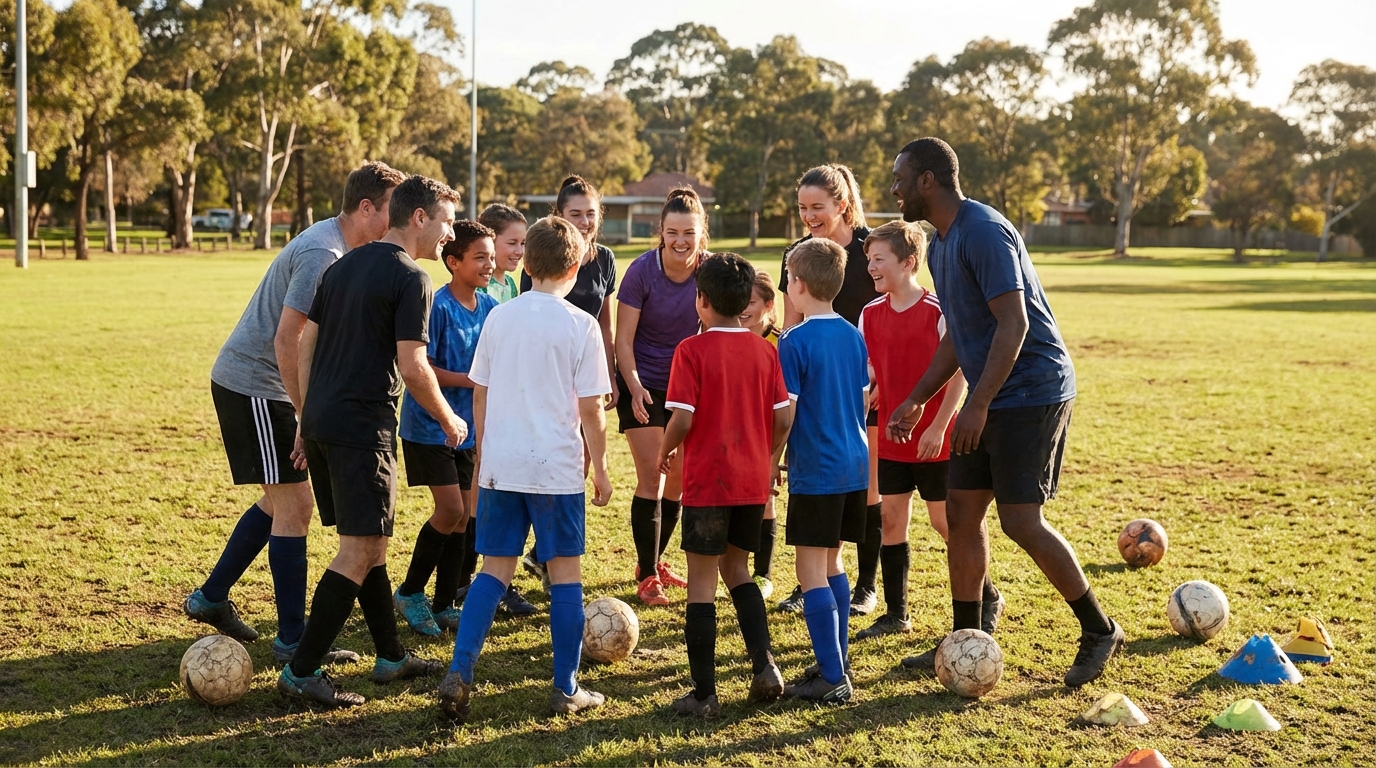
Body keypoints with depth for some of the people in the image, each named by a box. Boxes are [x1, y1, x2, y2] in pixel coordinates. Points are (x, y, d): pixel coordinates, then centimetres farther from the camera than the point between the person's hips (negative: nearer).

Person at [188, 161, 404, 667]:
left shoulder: (336, 246, 10)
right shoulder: (322, 254, -21)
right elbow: (286, 340, -25)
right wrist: (308, 416, -21)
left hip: (249, 383, 10)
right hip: (253, 385, -10)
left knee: (281, 500, 19)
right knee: (294, 506, -6)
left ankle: (211, 597, 30)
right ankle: (293, 641, 0)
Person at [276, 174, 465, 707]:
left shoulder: (343, 267, 15)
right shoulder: (409, 278, -10)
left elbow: (306, 343, 16)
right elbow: (413, 368, -15)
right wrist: (449, 420, 1)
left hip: (320, 422, 9)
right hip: (363, 428, -9)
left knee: (369, 543, 17)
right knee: (359, 552, -4)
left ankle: (391, 657, 26)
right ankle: (301, 671, -4)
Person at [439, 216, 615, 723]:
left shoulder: (499, 318, 5)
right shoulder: (580, 325, -7)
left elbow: (479, 396, 9)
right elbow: (591, 409, -6)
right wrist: (601, 469, 4)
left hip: (500, 466, 4)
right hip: (557, 468, -3)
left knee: (495, 570, 11)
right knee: (565, 573, 7)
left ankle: (458, 674, -1)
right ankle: (566, 690, 13)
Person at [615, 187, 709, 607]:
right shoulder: (642, 270, -18)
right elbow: (623, 339, -13)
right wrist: (634, 387, -25)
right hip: (644, 385, -3)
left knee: (679, 478, 10)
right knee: (651, 476, -10)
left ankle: (655, 561, 30)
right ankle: (647, 577, 1)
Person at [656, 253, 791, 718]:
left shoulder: (692, 350, -11)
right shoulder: (765, 350, 2)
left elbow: (681, 419, -16)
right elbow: (784, 417, 1)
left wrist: (665, 453, 4)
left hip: (707, 483, -5)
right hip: (753, 482, 5)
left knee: (702, 583, 4)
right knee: (737, 569, 22)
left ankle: (704, 694, 6)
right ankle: (764, 664, 8)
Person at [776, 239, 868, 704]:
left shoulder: (795, 342, -13)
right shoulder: (854, 336, 8)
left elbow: (785, 412, -15)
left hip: (815, 470, -8)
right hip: (855, 466, 8)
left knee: (811, 571, -2)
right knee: (832, 564, 19)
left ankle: (832, 679, -3)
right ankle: (838, 661, 25)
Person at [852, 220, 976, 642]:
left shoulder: (938, 311, -13)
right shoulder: (870, 314, 4)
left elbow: (959, 375, -12)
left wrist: (939, 427, -17)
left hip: (934, 441, -5)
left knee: (944, 521, 2)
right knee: (891, 520, 7)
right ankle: (896, 612, 18)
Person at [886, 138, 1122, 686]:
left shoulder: (984, 233, -18)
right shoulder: (941, 244, 14)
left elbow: (1013, 324, -23)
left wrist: (978, 406, -25)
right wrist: (917, 400, 18)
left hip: (1032, 391, -10)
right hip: (989, 398, 10)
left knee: (1021, 521, -9)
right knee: (961, 511, 8)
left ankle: (1100, 631, 6)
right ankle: (966, 641, 17)